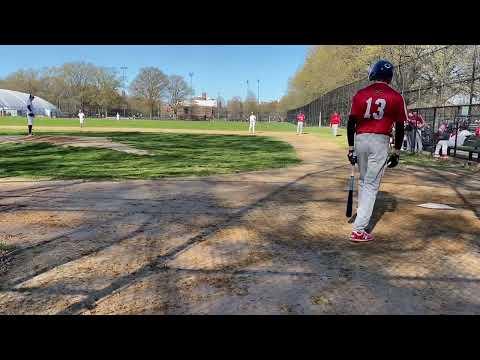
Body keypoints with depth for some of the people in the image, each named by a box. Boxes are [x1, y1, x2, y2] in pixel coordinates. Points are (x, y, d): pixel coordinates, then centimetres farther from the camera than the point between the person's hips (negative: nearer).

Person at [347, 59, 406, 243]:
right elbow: (400, 127, -1)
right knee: (371, 185, -3)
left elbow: (351, 122, 0)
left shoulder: (360, 94, 3)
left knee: (363, 181, 21)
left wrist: (351, 147, 7)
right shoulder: (396, 97, -1)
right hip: (380, 141, -3)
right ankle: (359, 230, -7)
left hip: (360, 139, 3)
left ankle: (362, 215, 33)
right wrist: (397, 151, 8)